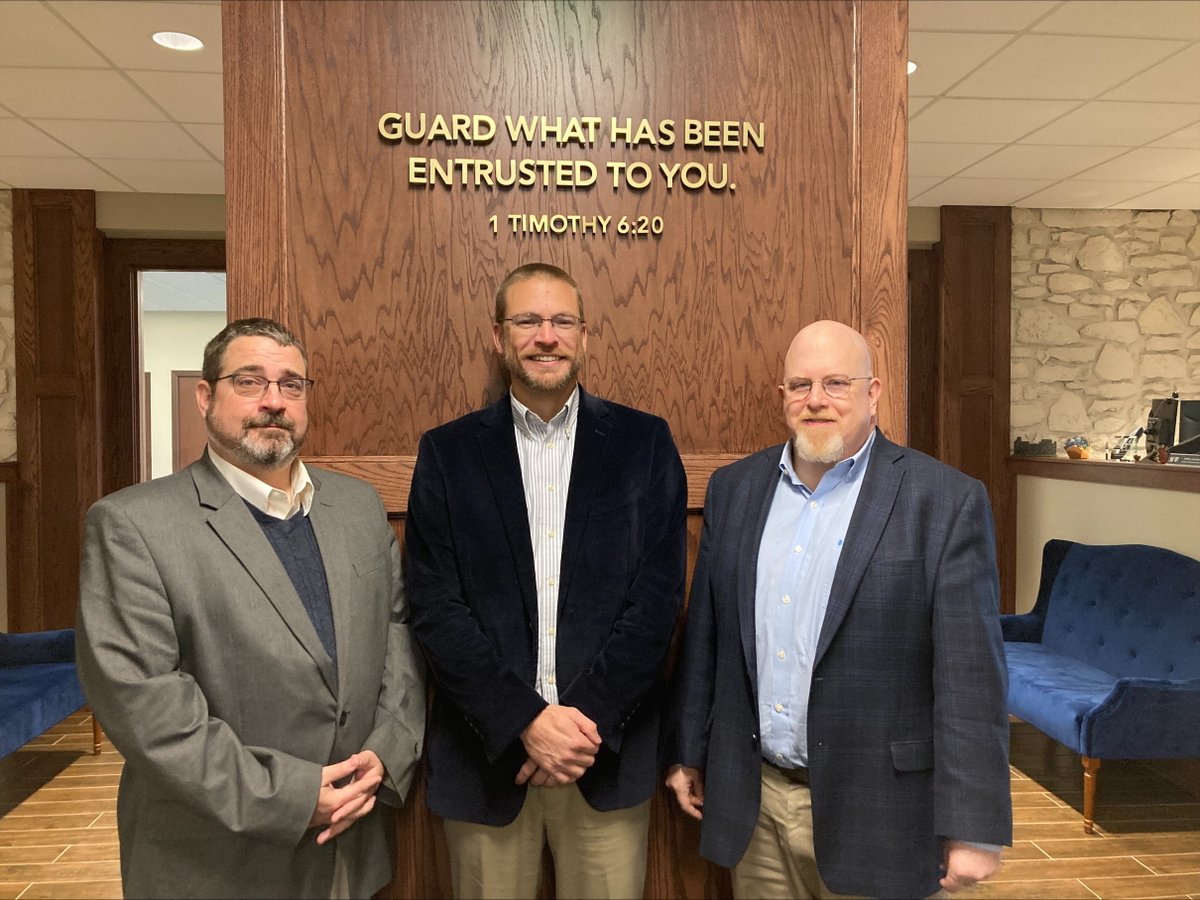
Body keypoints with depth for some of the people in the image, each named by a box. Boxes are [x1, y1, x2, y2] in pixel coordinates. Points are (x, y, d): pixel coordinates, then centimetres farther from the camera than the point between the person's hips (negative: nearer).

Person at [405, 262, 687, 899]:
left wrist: (588, 718, -12)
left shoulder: (644, 443, 0)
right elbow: (435, 607, -5)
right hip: (487, 752, 1)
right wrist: (527, 720, -13)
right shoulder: (448, 452, 0)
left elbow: (658, 597, -5)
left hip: (609, 751, 0)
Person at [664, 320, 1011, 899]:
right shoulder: (733, 488, 2)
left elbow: (969, 676, -11)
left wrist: (973, 828, -11)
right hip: (753, 802, 4)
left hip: (875, 812, -3)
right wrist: (686, 752, 11)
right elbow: (704, 634, 7)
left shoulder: (946, 502, -11)